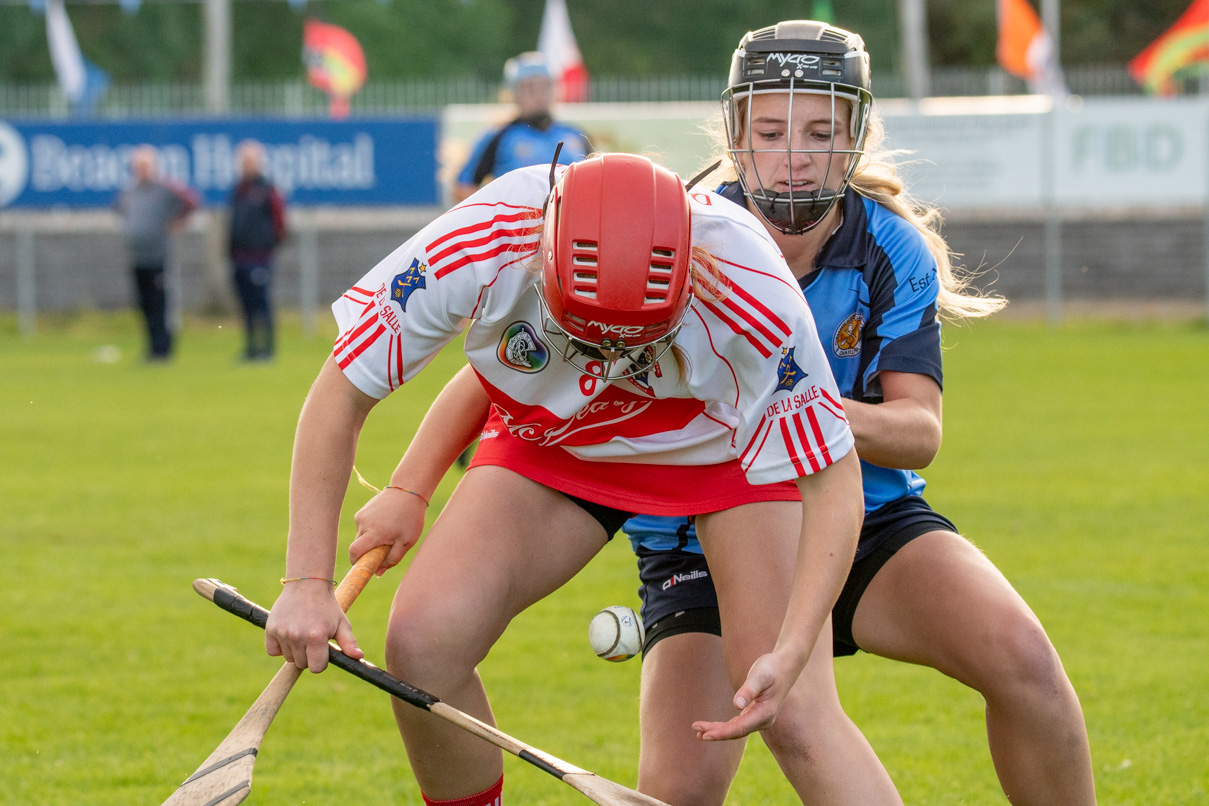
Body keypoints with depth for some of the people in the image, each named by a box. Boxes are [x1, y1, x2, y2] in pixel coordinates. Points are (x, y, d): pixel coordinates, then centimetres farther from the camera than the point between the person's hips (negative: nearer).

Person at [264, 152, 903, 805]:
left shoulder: (750, 290, -37)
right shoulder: (473, 249, -35)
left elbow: (833, 478, -25)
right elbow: (341, 395, -21)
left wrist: (790, 655, -35)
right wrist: (306, 582, -26)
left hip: (724, 449, -2)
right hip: (548, 447, 2)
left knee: (793, 713, -18)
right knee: (421, 643, -18)